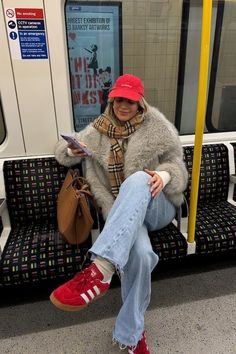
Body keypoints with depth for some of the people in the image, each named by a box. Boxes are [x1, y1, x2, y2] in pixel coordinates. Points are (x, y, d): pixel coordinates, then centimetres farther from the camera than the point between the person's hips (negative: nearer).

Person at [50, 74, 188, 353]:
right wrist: (72, 151, -8)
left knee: (138, 179, -37)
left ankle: (101, 269, -44)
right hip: (123, 213, 1)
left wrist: (165, 175, -21)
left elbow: (176, 164, 3)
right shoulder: (96, 133, 7)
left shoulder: (156, 127, 2)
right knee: (140, 253, -33)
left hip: (158, 207, 0)